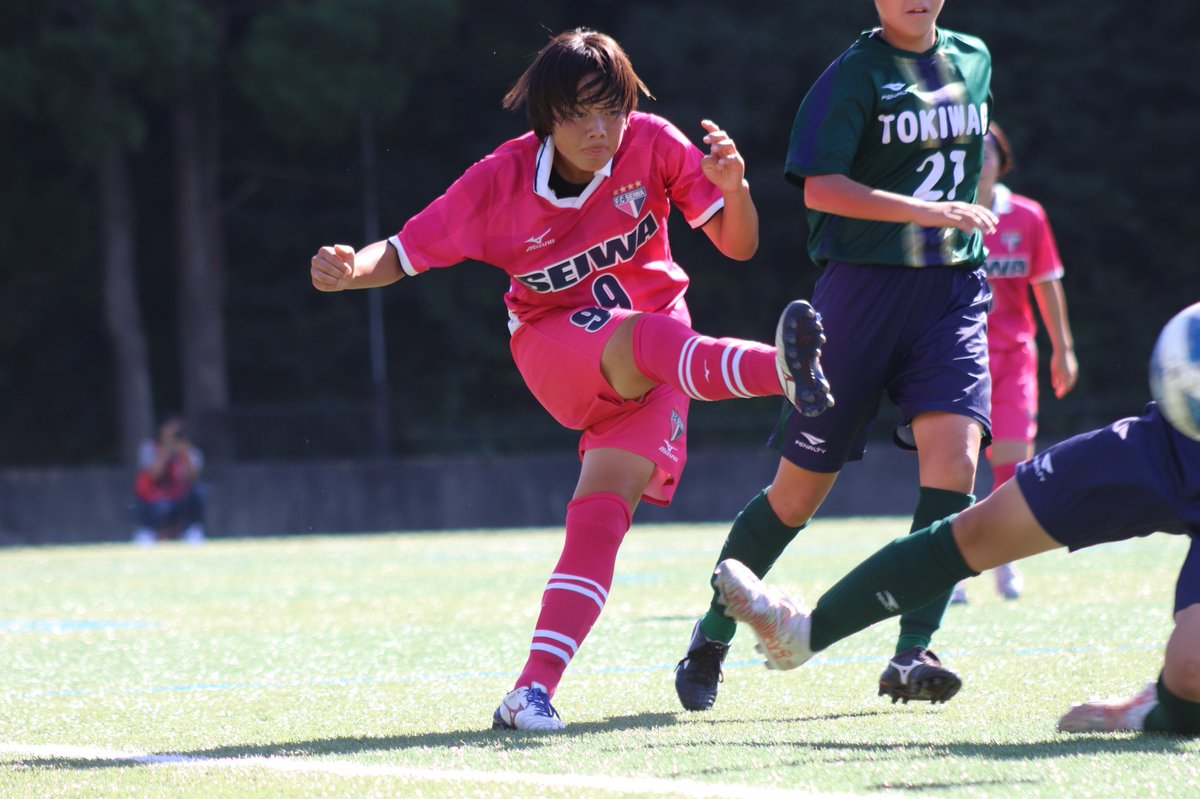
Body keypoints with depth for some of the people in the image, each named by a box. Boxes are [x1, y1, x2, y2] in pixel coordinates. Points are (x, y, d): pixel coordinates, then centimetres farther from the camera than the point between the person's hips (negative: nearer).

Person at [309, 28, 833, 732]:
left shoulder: (653, 145, -11)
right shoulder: (499, 183, -13)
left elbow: (739, 246, -8)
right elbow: (403, 254, -5)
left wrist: (733, 188, -29)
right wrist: (351, 270, -28)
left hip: (655, 371, 1)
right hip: (554, 349, -1)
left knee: (602, 514, -21)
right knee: (644, 340, -37)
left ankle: (535, 690, -26)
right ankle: (783, 369, -65)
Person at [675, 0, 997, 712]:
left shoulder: (974, 60, 11)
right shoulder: (855, 73, -7)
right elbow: (820, 187, -18)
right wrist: (925, 211, -26)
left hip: (952, 287, 4)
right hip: (863, 286, -4)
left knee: (955, 455, -19)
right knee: (801, 487, 1)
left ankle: (913, 653, -16)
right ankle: (713, 638, 20)